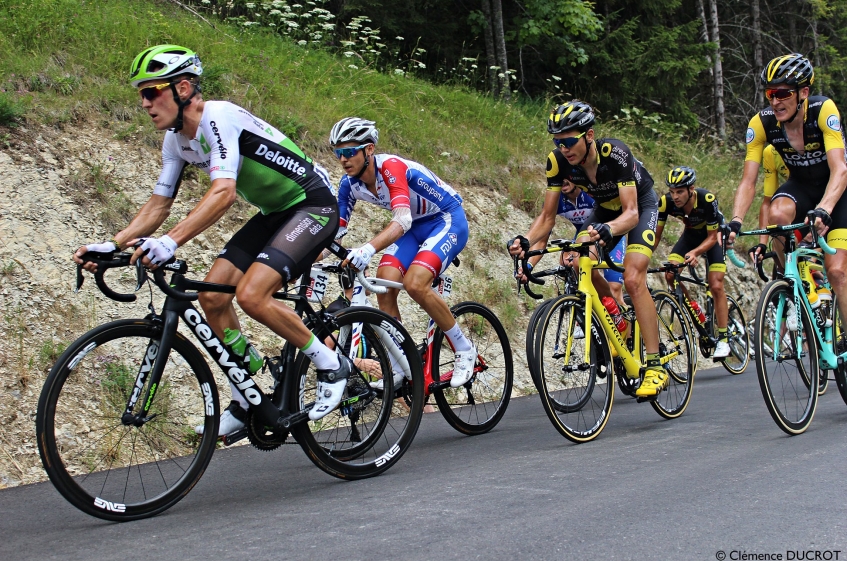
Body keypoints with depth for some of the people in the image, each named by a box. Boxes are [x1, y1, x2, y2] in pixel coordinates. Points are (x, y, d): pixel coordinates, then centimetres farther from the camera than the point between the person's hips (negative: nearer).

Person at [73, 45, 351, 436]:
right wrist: (112, 245, -8)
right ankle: (247, 403, 11)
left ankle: (331, 366, -4)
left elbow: (224, 192, -38)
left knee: (251, 295, -25)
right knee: (211, 295, -2)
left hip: (314, 205, -9)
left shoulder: (218, 117, -25)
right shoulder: (176, 141, 3)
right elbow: (158, 204, 7)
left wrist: (170, 241, -48)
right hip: (275, 212, 9)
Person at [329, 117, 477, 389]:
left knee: (414, 283, -27)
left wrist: (368, 249, -60)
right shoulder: (350, 183, -8)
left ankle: (464, 349, -9)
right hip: (415, 227, 7)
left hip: (447, 220, -7)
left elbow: (402, 220, -44)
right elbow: (336, 228, -6)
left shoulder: (392, 167, -31)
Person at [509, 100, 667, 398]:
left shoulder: (615, 153, -35)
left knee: (633, 278, -24)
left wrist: (607, 229, -61)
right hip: (605, 208, 5)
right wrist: (526, 243, -35)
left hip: (641, 205, -5)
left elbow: (631, 213, -40)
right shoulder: (560, 161, -22)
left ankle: (655, 365, -19)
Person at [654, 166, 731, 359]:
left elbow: (712, 237, -27)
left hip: (714, 235, -4)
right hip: (691, 234, 4)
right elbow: (656, 235, -18)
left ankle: (723, 338, -5)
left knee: (715, 285, -15)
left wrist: (695, 252, -44)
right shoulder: (666, 202, -27)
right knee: (670, 274, -18)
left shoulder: (707, 200, -36)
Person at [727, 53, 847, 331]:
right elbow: (748, 182, -20)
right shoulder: (761, 123, -20)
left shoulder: (823, 110, -29)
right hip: (801, 185, 3)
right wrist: (735, 222, -37)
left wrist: (823, 210, -54)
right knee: (777, 214, -33)